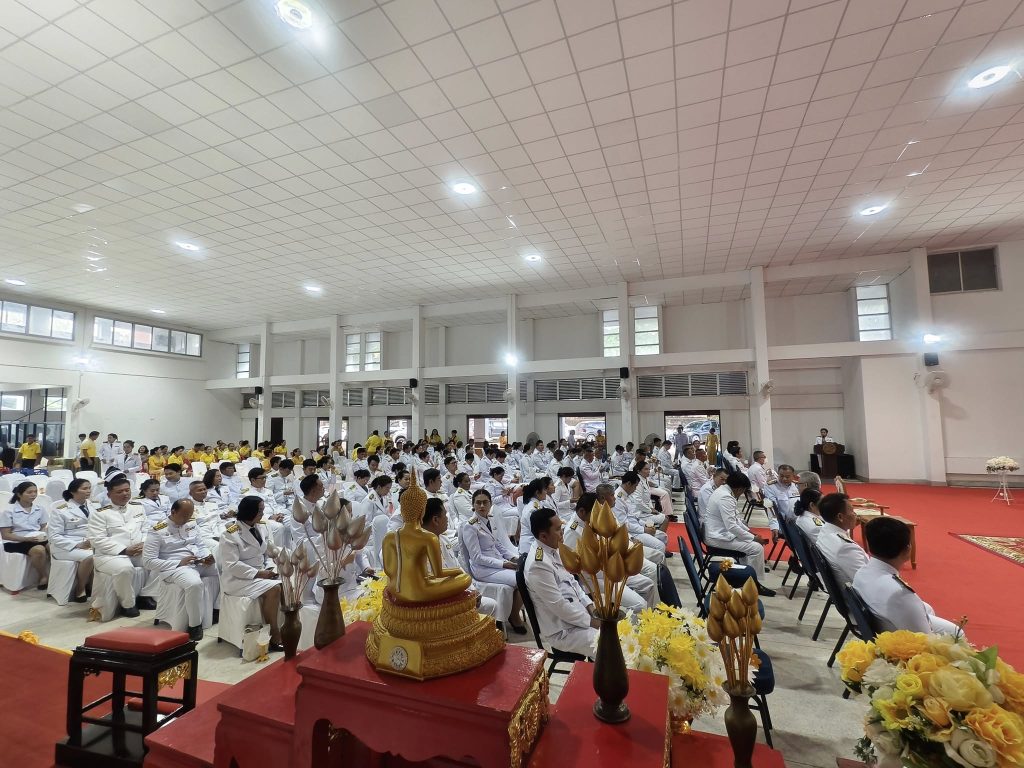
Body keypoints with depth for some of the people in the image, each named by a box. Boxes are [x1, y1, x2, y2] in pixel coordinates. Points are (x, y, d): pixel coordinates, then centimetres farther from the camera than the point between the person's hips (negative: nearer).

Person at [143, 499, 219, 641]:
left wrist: (207, 557, -7)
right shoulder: (157, 531, -7)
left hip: (200, 563, 6)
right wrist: (179, 563, -17)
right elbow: (148, 561, -10)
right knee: (194, 584, -35)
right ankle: (195, 625, -15)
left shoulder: (191, 524, 10)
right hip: (174, 567, -6)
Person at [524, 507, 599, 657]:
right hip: (562, 630, -9)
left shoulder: (553, 550, 1)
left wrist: (590, 605, 1)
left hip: (578, 613, 9)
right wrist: (591, 621, -14)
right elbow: (558, 606, -24)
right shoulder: (539, 564, -27)